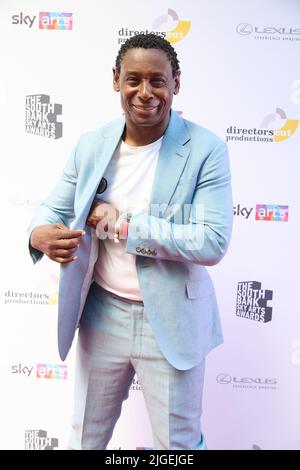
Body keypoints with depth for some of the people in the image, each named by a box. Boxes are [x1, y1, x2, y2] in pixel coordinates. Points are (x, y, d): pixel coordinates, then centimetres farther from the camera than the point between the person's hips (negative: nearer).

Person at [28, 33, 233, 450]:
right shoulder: (91, 145, -1)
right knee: (87, 435, 26)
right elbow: (54, 208, 5)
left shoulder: (206, 149, -13)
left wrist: (124, 225, -21)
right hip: (101, 314, 4)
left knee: (179, 441, 20)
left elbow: (213, 243, -20)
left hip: (171, 322, -3)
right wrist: (41, 234, -20)